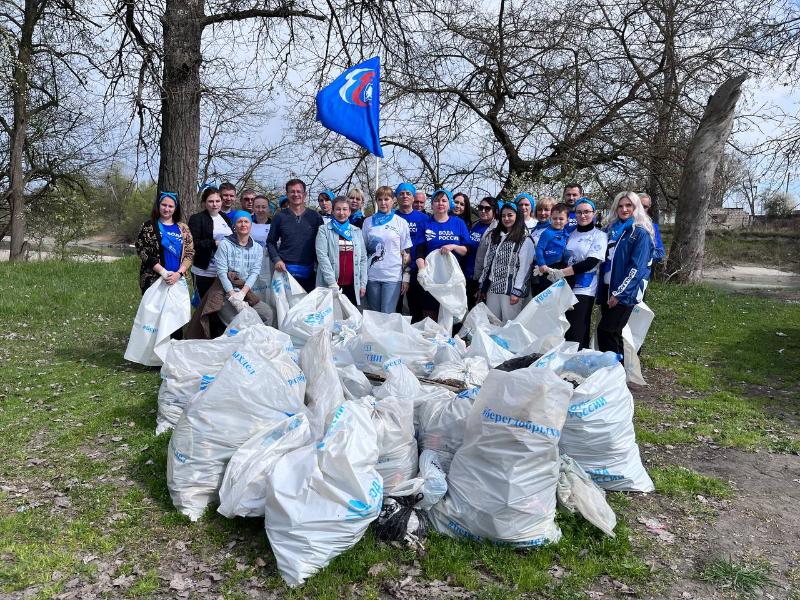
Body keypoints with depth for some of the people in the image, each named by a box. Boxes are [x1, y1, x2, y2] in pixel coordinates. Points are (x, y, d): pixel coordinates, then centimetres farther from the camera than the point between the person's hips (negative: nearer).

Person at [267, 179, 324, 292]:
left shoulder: (315, 216, 7)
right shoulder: (280, 217, 6)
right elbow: (271, 242, 9)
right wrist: (276, 260, -7)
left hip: (309, 271, 1)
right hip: (285, 269, -1)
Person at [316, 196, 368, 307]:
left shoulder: (357, 231, 13)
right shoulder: (324, 230, 2)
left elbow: (363, 259, 12)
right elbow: (322, 256, -8)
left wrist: (363, 284, 4)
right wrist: (332, 283, -16)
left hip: (352, 285, 3)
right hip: (329, 286, -3)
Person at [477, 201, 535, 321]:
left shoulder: (525, 240, -2)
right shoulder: (494, 236, 17)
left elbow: (524, 267, -9)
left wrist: (517, 291, -15)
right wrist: (482, 286, 13)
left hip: (510, 289, -6)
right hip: (492, 288, 6)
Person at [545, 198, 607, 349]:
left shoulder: (599, 235, -1)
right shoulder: (572, 234, 15)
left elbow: (591, 262, -13)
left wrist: (561, 273, -18)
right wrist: (552, 271, 1)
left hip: (584, 290, -5)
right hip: (567, 286, 5)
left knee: (576, 334, -8)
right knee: (564, 330, 4)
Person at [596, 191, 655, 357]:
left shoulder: (641, 233, -7)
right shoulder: (612, 229, 14)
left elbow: (637, 267, -14)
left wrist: (619, 293, -17)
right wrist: (602, 290, 12)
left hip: (625, 292, -6)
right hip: (607, 288, 7)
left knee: (606, 330, -10)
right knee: (613, 332, 9)